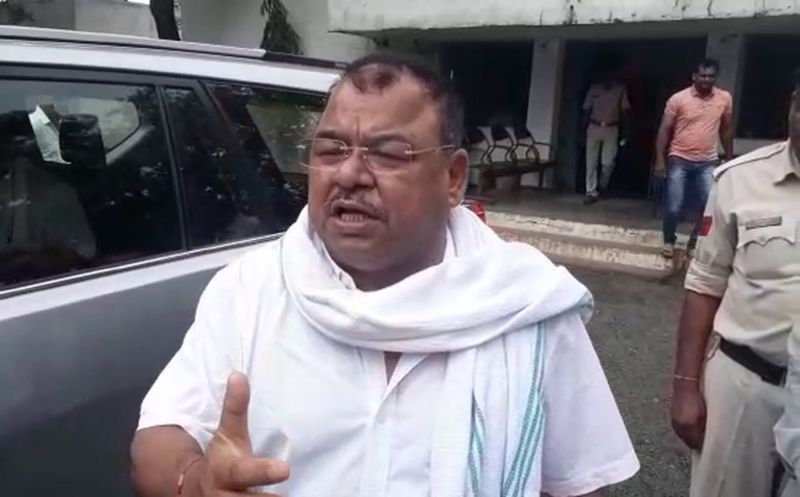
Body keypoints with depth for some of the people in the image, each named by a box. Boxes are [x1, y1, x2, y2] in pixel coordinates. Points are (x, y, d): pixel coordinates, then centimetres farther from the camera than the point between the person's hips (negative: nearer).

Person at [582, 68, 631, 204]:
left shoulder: (620, 89, 1)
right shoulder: (594, 88, 2)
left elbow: (625, 110, 4)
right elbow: (587, 110, 4)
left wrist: (619, 123, -5)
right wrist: (583, 129, 3)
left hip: (611, 129, 0)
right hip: (594, 128, 0)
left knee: (608, 162, -2)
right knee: (591, 163, 0)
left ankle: (603, 186, 24)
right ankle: (591, 192, 8)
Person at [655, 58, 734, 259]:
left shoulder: (725, 99, 1)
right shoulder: (678, 99, -7)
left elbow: (726, 130, 11)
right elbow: (664, 130, -4)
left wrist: (729, 159, 13)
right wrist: (660, 160, -8)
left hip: (708, 162, 2)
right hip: (679, 160, -2)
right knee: (674, 208, -2)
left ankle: (694, 244, 16)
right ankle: (669, 241, 24)